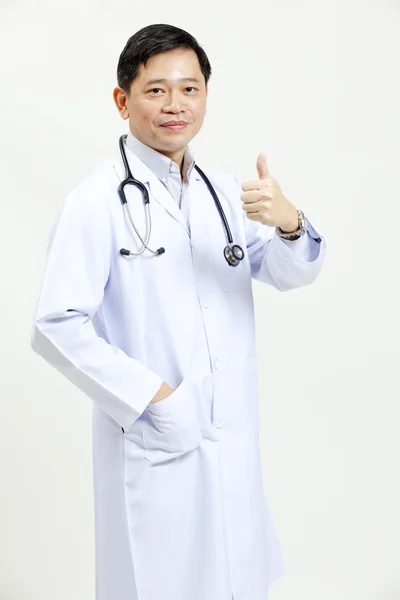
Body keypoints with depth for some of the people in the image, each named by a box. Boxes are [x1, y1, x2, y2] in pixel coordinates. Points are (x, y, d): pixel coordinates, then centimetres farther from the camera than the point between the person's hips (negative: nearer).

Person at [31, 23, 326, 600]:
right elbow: (56, 328, -15)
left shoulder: (224, 190, 6)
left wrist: (290, 222, -17)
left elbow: (291, 274, 4)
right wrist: (151, 397, -16)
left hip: (234, 442, 6)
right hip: (153, 445, -5)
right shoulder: (99, 200, -13)